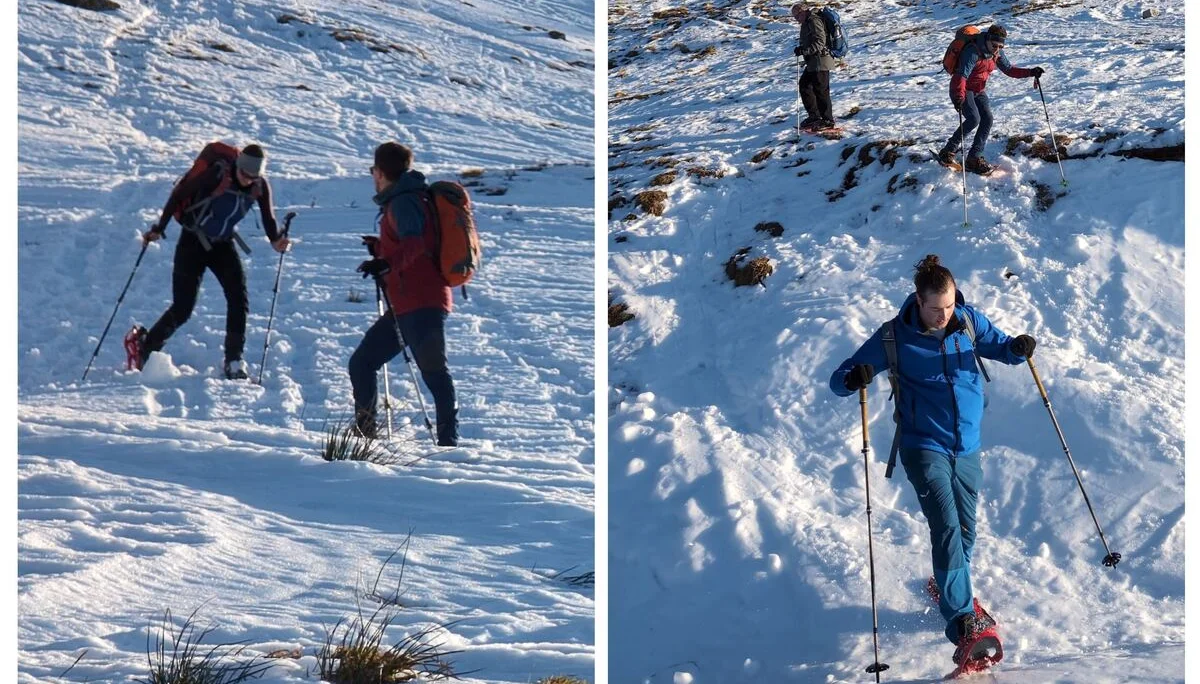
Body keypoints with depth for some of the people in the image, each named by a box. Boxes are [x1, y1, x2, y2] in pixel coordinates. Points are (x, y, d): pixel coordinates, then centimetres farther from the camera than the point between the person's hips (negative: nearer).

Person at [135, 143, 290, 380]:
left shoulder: (260, 186, -10)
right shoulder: (217, 175, -24)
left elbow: (267, 217, 0)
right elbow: (180, 193, -16)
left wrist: (276, 240, -21)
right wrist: (160, 227, -16)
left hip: (222, 245, 4)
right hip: (193, 242, -4)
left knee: (239, 299, -12)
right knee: (182, 308, -6)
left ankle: (234, 362, -3)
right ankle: (145, 346, 16)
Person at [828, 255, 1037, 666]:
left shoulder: (968, 322, -2)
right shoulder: (895, 337, -12)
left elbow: (1000, 348, 10)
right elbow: (838, 382, -9)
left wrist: (1017, 348, -14)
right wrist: (854, 378, -34)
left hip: (966, 447, 4)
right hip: (924, 447, -4)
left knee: (965, 531, 14)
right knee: (946, 525, -20)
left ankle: (952, 590, 42)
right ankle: (963, 620, -24)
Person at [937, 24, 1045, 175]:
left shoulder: (997, 53, -2)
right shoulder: (973, 51, -27)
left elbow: (1009, 70, 10)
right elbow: (962, 74, -37)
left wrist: (1030, 72, -2)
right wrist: (959, 97, -52)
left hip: (978, 91, 8)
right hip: (961, 89, -8)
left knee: (987, 119, -8)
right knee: (973, 119, -24)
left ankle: (974, 158, -2)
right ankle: (948, 151, -11)